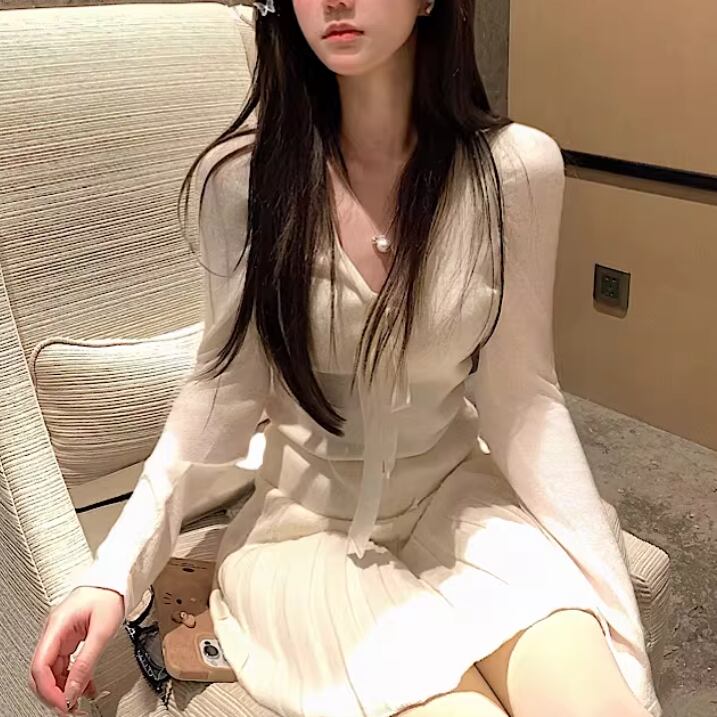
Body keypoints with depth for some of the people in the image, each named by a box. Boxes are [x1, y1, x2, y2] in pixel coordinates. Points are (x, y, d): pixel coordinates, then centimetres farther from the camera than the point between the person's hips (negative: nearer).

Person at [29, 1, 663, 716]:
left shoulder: (517, 168, -11)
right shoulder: (243, 174, -12)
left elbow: (520, 395, -5)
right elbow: (223, 387, -4)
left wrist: (609, 592, -12)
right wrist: (113, 573, -12)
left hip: (458, 494, 2)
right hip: (310, 521, -1)